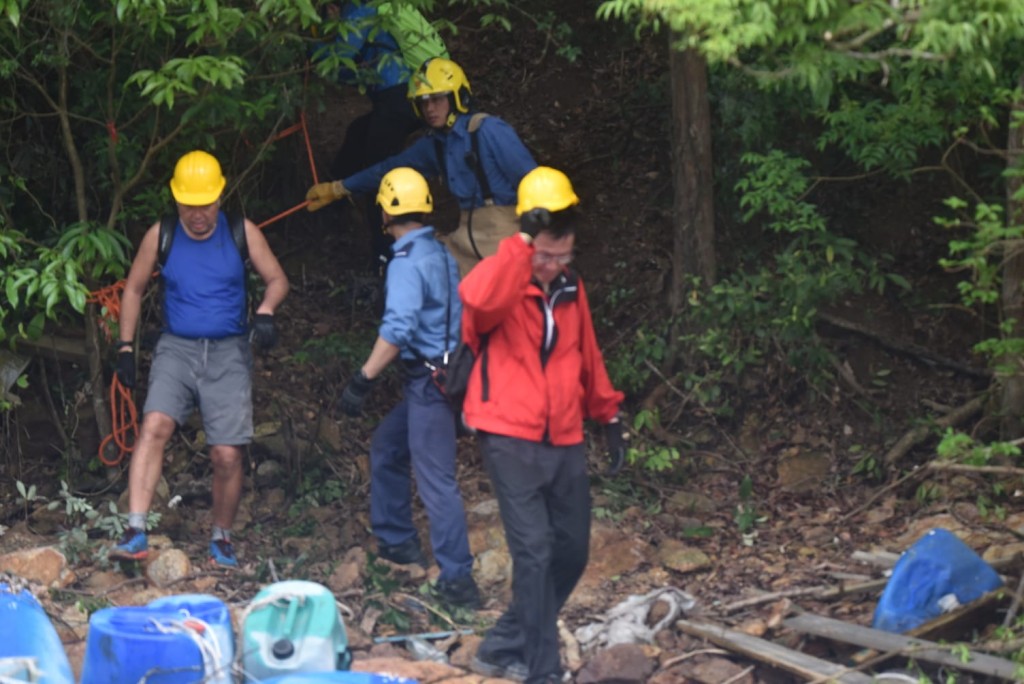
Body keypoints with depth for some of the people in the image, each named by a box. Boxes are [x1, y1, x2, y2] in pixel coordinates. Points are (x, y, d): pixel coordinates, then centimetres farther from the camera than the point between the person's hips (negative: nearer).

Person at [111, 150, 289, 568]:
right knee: (154, 426, -25)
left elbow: (277, 280, 7)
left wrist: (265, 313, -14)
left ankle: (221, 540, 18)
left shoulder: (241, 233, 0)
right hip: (177, 348, 0)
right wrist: (126, 347, 7)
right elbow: (134, 289, 12)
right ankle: (136, 532, -30)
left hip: (229, 353, 0)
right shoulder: (160, 236, 1)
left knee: (227, 455, -4)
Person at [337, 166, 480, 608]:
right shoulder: (441, 255, 13)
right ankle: (396, 541, 31)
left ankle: (458, 580, -12)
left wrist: (363, 380, -22)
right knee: (386, 448, 24)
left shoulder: (407, 262, -16)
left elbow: (397, 329, -25)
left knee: (435, 478, -10)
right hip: (444, 370, 10)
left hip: (428, 380, -10)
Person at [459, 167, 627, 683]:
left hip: (564, 442, 7)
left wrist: (608, 414, 25)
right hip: (511, 441, -7)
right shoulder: (502, 286, -10)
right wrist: (523, 242, -34)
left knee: (571, 552, 10)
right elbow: (477, 298, -36)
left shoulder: (570, 288, 11)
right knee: (535, 551, -13)